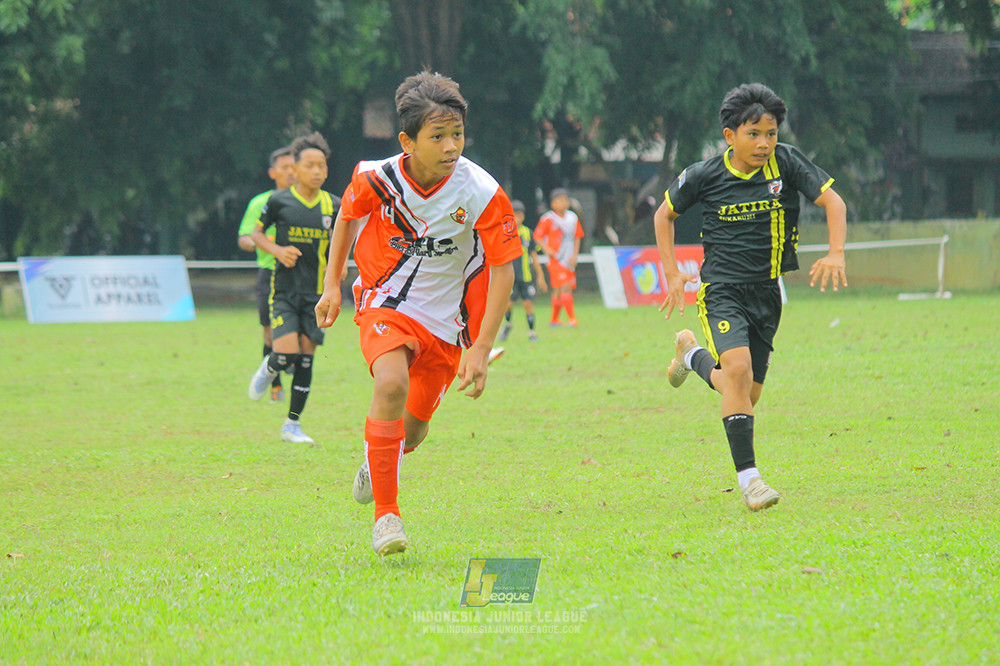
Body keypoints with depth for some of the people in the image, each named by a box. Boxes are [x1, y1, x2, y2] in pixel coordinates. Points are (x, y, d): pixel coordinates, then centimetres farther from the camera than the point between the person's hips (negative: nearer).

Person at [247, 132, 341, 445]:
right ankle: (268, 370, 20)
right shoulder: (279, 201, -4)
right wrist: (277, 250, -11)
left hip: (316, 293, 3)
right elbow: (257, 233, 7)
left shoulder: (333, 205, 3)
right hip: (284, 289, -3)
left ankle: (292, 424, 13)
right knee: (287, 352, -17)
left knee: (306, 359, 2)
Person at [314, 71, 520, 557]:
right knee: (392, 385, -30)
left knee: (411, 431, 10)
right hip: (386, 303, -1)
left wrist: (481, 347, -19)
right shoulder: (376, 179, -17)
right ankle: (385, 513, -22)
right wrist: (332, 286, 7)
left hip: (446, 320, 1)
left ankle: (376, 462, 49)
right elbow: (347, 217, 7)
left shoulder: (483, 194, -21)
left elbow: (502, 271, -14)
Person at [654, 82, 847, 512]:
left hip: (767, 292, 3)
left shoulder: (786, 162, -7)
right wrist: (672, 273, 3)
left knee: (748, 395, 11)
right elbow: (664, 214, 9)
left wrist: (836, 254, -27)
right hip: (722, 289, -3)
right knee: (739, 369, -26)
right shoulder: (705, 176, -7)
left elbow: (832, 201, -11)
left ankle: (693, 355, 43)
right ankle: (748, 478, -21)